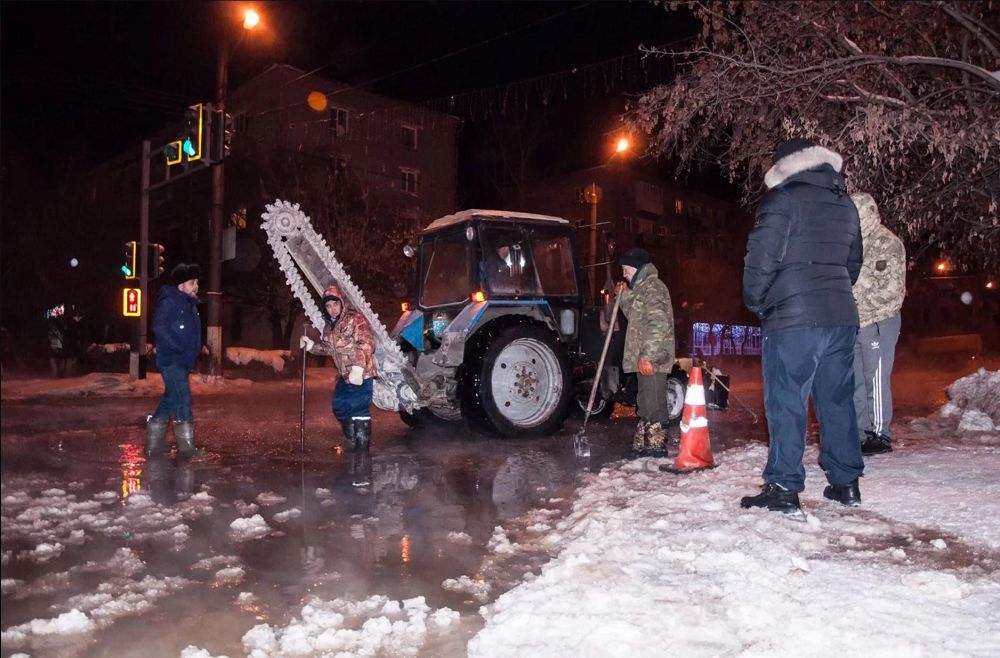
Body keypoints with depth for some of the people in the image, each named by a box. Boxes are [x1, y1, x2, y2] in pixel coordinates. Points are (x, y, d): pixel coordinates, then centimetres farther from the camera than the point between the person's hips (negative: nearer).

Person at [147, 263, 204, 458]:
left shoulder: (190, 305, 15)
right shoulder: (168, 302, -11)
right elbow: (159, 328, -20)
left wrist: (194, 351, 11)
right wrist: (179, 348, -23)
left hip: (183, 361, 9)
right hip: (171, 360, -9)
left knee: (171, 399, 13)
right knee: (183, 399, -10)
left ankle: (154, 445, 23)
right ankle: (186, 447, -5)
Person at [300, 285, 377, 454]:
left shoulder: (355, 319, -14)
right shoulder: (329, 326, 14)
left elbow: (366, 343, -25)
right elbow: (329, 348, 27)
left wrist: (358, 367, -36)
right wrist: (312, 345, 9)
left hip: (361, 374, -9)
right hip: (344, 375, 9)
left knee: (359, 410, -13)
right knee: (339, 407, 19)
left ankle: (363, 451, -6)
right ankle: (351, 440, 38)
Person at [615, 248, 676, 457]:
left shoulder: (653, 286, -12)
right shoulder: (642, 287, 19)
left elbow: (659, 324, -21)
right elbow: (636, 318, 28)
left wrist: (647, 355, -24)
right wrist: (625, 297, 15)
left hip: (652, 359, -10)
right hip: (645, 358, 10)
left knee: (654, 403, -7)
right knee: (646, 402, 16)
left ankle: (656, 446, -2)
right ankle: (643, 445, 24)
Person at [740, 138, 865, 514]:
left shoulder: (783, 198, -6)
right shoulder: (845, 205, 18)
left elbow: (762, 257, -11)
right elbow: (853, 263, 22)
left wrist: (755, 302, 3)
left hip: (792, 317, -7)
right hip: (841, 316, 7)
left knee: (786, 402, -4)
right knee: (838, 399, 13)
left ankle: (783, 487, -3)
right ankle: (845, 483, 20)